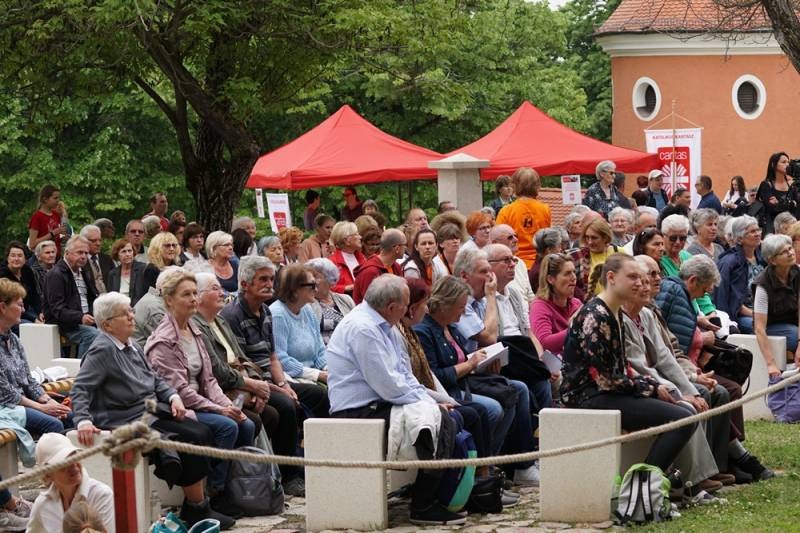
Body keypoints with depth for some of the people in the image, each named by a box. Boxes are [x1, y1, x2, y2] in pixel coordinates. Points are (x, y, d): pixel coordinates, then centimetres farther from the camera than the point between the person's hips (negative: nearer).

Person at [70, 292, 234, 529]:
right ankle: (197, 509, -9)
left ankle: (195, 504, -6)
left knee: (203, 433, -8)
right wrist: (83, 420, -33)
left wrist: (173, 396, 5)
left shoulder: (133, 346, 17)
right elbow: (80, 389, -18)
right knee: (190, 439, -21)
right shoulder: (102, 350, -11)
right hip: (128, 418, -9)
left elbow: (155, 379, 24)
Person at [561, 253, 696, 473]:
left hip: (612, 391, 10)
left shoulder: (615, 313, 15)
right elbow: (604, 378, -19)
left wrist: (653, 385, 3)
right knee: (681, 420, -19)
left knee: (687, 412, 9)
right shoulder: (594, 316, -17)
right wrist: (651, 389, -10)